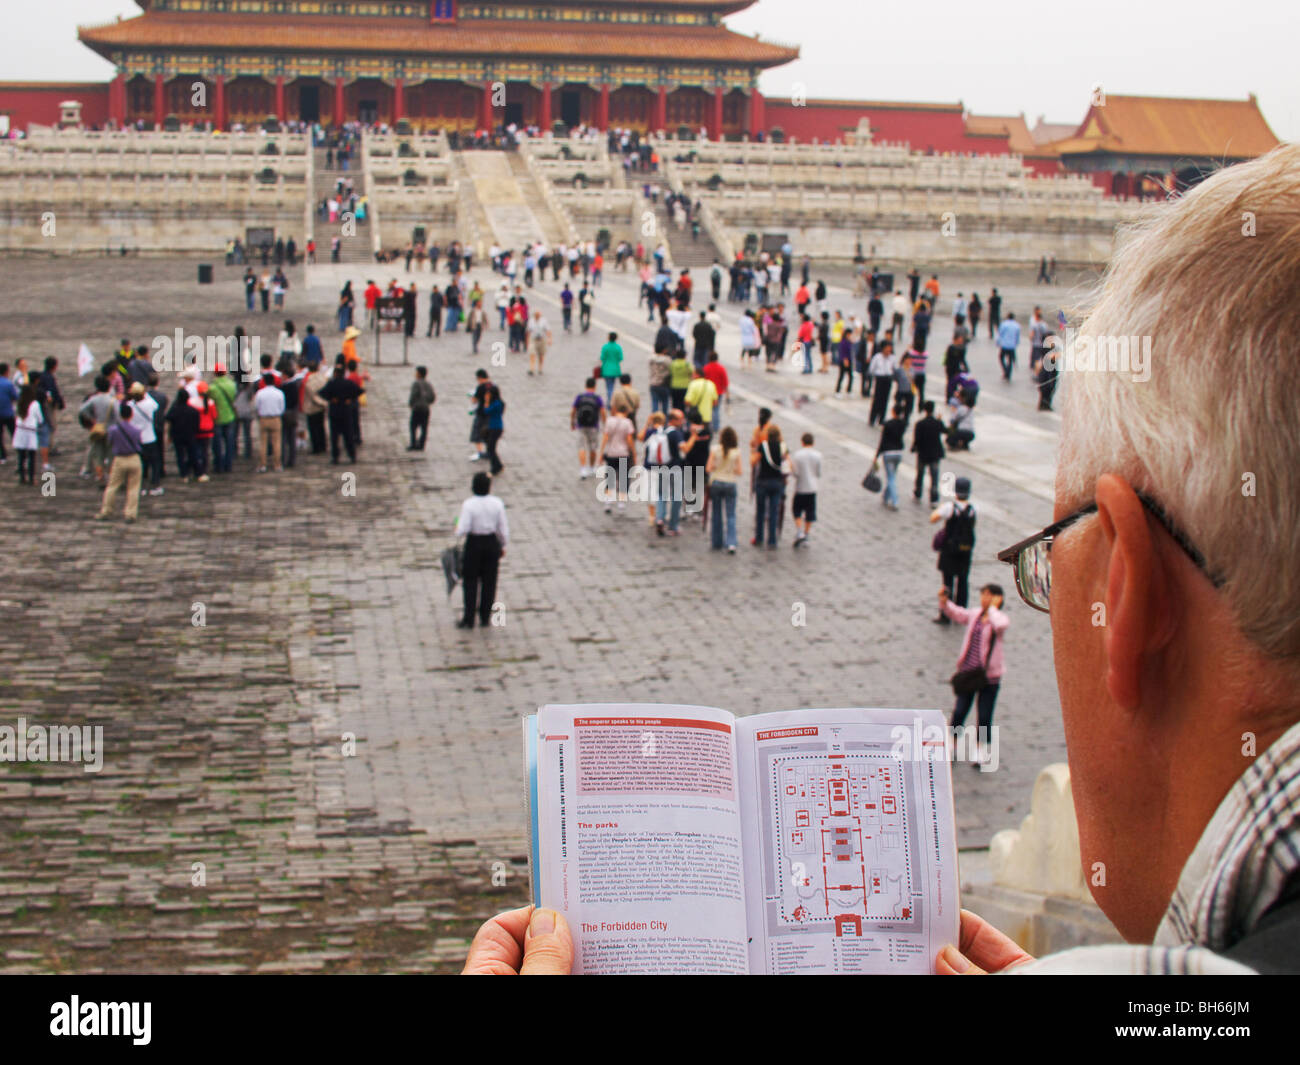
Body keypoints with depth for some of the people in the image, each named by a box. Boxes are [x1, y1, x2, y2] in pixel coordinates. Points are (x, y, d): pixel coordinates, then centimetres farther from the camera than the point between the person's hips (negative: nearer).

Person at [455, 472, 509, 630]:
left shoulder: (469, 504, -17)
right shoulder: (497, 503, -8)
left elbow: (462, 530, -20)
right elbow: (503, 528, -2)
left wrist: (458, 527, 3)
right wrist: (503, 546, 12)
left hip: (474, 543, -3)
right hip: (492, 543, 3)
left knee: (470, 581, 9)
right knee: (489, 581, 13)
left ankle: (469, 619, 11)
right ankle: (485, 618, 19)